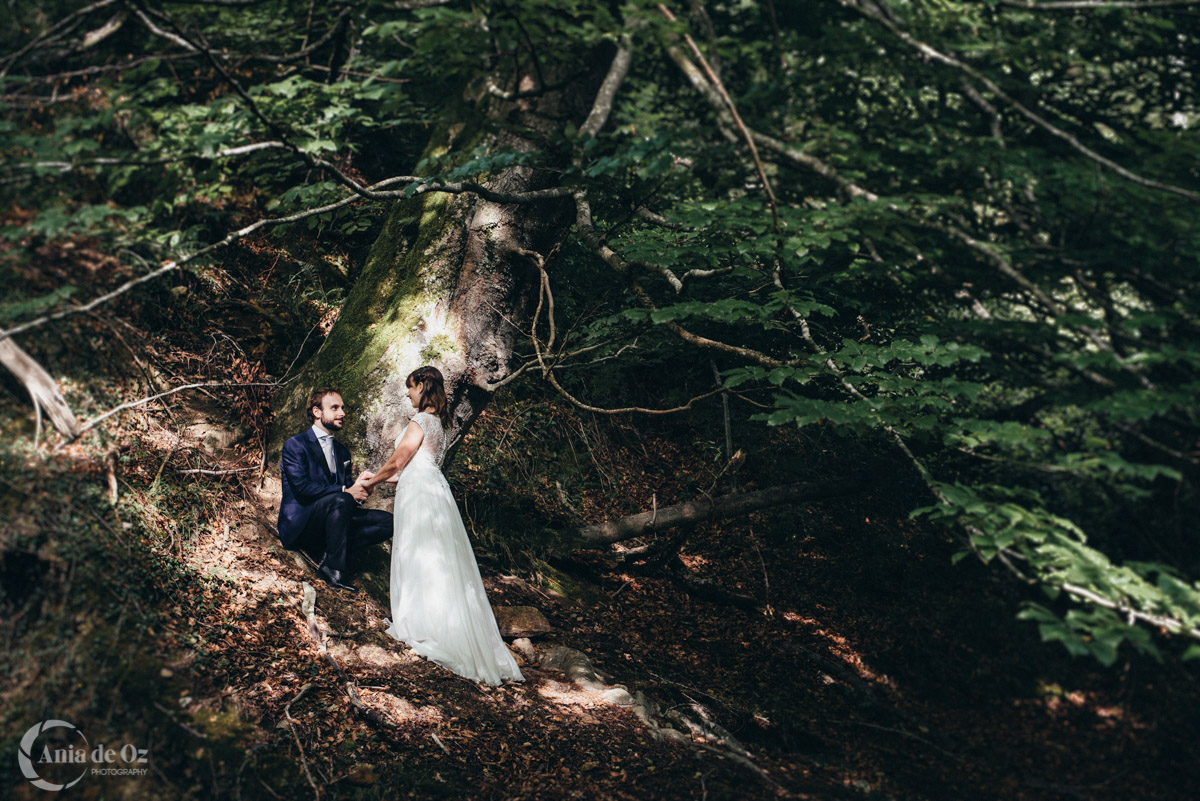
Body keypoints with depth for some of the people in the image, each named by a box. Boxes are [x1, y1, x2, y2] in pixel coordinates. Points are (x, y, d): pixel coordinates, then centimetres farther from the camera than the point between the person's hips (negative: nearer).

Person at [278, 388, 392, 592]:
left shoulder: (342, 451, 20)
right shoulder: (295, 445, -4)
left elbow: (348, 486, 14)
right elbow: (302, 488, -17)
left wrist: (359, 487, -11)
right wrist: (346, 491, -22)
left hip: (330, 525, 7)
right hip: (299, 527, -7)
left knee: (387, 522, -12)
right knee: (340, 500, -35)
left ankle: (329, 558, -18)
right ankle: (334, 569, -29)